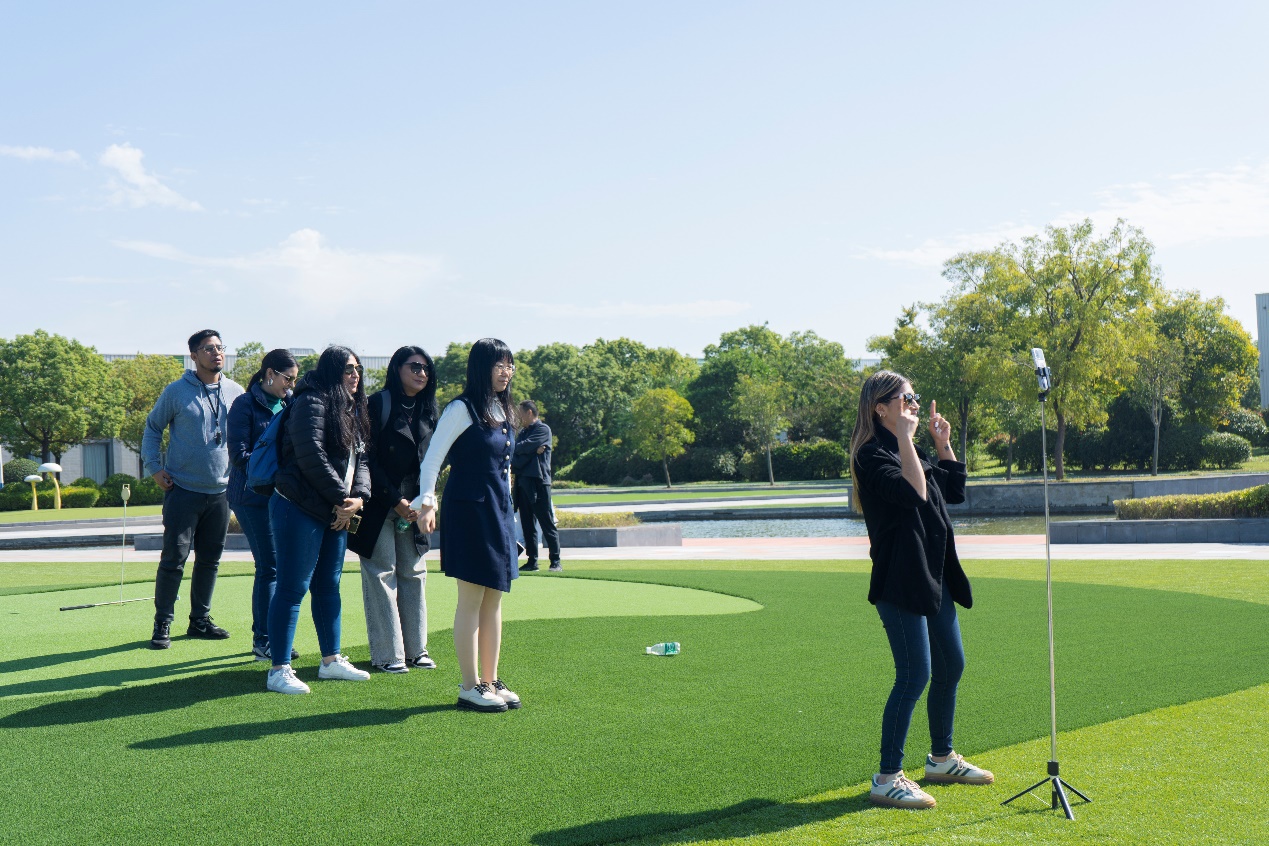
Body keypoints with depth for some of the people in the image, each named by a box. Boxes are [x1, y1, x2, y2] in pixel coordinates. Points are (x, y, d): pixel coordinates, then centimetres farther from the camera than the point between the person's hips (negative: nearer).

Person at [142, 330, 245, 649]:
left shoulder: (236, 393, 7)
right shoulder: (176, 392, -3)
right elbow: (152, 427, 6)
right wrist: (154, 466, -3)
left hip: (220, 491, 4)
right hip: (183, 489, -4)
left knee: (210, 559, 10)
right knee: (174, 558, -6)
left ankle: (200, 620, 22)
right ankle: (162, 624, 4)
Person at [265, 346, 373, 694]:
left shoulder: (351, 411, 17)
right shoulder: (311, 403, -11)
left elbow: (360, 459, 13)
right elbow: (311, 457, -19)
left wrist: (358, 497, -5)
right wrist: (342, 498, -14)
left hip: (335, 514, 9)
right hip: (300, 509, -9)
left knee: (329, 587, 15)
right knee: (292, 588, -7)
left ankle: (331, 659, 25)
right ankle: (279, 670, -4)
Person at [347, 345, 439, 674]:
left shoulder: (428, 412, 11)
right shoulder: (379, 404, -7)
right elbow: (369, 458, -10)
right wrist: (395, 501, -12)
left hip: (413, 508, 6)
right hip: (379, 507, -6)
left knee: (414, 574, 7)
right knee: (382, 575, -3)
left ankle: (415, 649, 14)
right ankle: (387, 654, 1)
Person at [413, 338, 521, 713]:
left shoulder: (504, 411, 13)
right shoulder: (462, 409, -9)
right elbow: (432, 457, -14)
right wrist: (426, 500, -26)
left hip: (499, 513, 8)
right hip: (468, 511, -8)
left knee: (494, 600, 10)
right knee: (471, 600, -4)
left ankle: (490, 682, 17)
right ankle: (469, 688, 2)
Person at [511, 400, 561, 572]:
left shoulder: (543, 429, -3)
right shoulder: (522, 432, 19)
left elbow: (525, 447, -15)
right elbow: (514, 454, 7)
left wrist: (516, 449, 4)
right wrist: (533, 451, -10)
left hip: (538, 482, -7)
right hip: (523, 483, 7)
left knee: (547, 524, -6)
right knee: (528, 525, 8)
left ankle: (556, 562, -4)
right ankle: (532, 561, 12)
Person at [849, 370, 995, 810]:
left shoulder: (911, 452, 17)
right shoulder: (873, 455, -13)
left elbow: (955, 490, 23)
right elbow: (913, 492, -28)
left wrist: (944, 443, 16)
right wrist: (905, 437, -23)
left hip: (934, 576, 10)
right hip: (900, 579, -10)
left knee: (951, 665, 17)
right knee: (915, 674, -12)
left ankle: (941, 758, 34)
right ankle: (887, 778, -5)